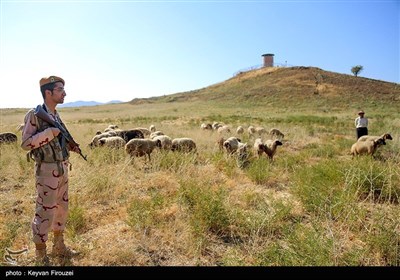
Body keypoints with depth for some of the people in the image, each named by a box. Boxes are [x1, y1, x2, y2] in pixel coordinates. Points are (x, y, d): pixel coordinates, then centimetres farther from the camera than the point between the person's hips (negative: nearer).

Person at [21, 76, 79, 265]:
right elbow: (25, 143, -16)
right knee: (45, 212, 2)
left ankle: (59, 247, 33)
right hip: (47, 170, -8)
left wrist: (70, 146, 3)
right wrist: (49, 133, -22)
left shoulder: (56, 115, 10)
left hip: (62, 168, 8)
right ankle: (40, 255, 20)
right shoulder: (34, 114, -13)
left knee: (61, 208, 17)